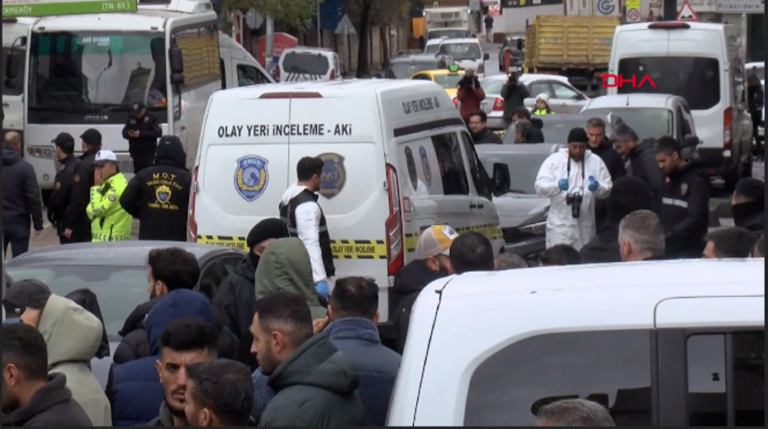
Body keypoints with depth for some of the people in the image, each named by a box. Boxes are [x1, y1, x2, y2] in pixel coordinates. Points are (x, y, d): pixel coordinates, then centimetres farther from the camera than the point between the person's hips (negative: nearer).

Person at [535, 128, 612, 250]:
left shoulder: (596, 161, 9)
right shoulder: (554, 160, 1)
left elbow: (608, 188, 6)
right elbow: (540, 186, -8)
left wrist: (597, 187, -18)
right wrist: (557, 185, -28)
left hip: (585, 225, 3)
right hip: (560, 224, -3)